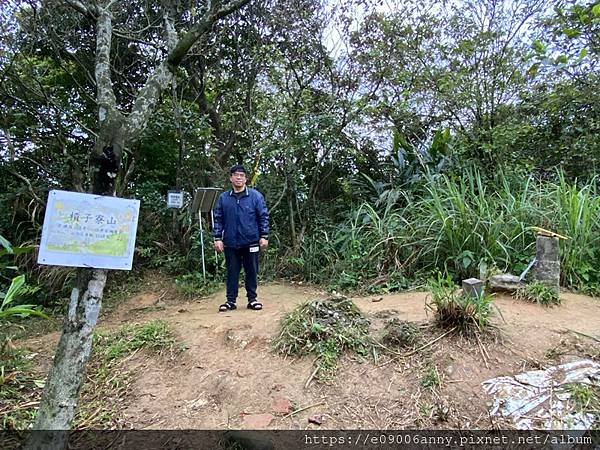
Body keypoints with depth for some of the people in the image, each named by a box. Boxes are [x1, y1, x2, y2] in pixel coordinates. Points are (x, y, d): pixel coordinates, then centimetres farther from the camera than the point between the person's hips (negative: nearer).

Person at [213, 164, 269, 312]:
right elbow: (218, 219, 6)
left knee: (252, 272, 8)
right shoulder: (223, 198, 5)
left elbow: (263, 217, 0)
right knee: (232, 272, 9)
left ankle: (252, 299, 20)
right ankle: (231, 300, 19)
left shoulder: (255, 196, 0)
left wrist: (264, 236, -5)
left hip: (251, 242, -1)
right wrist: (217, 238, 0)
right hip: (231, 243, 1)